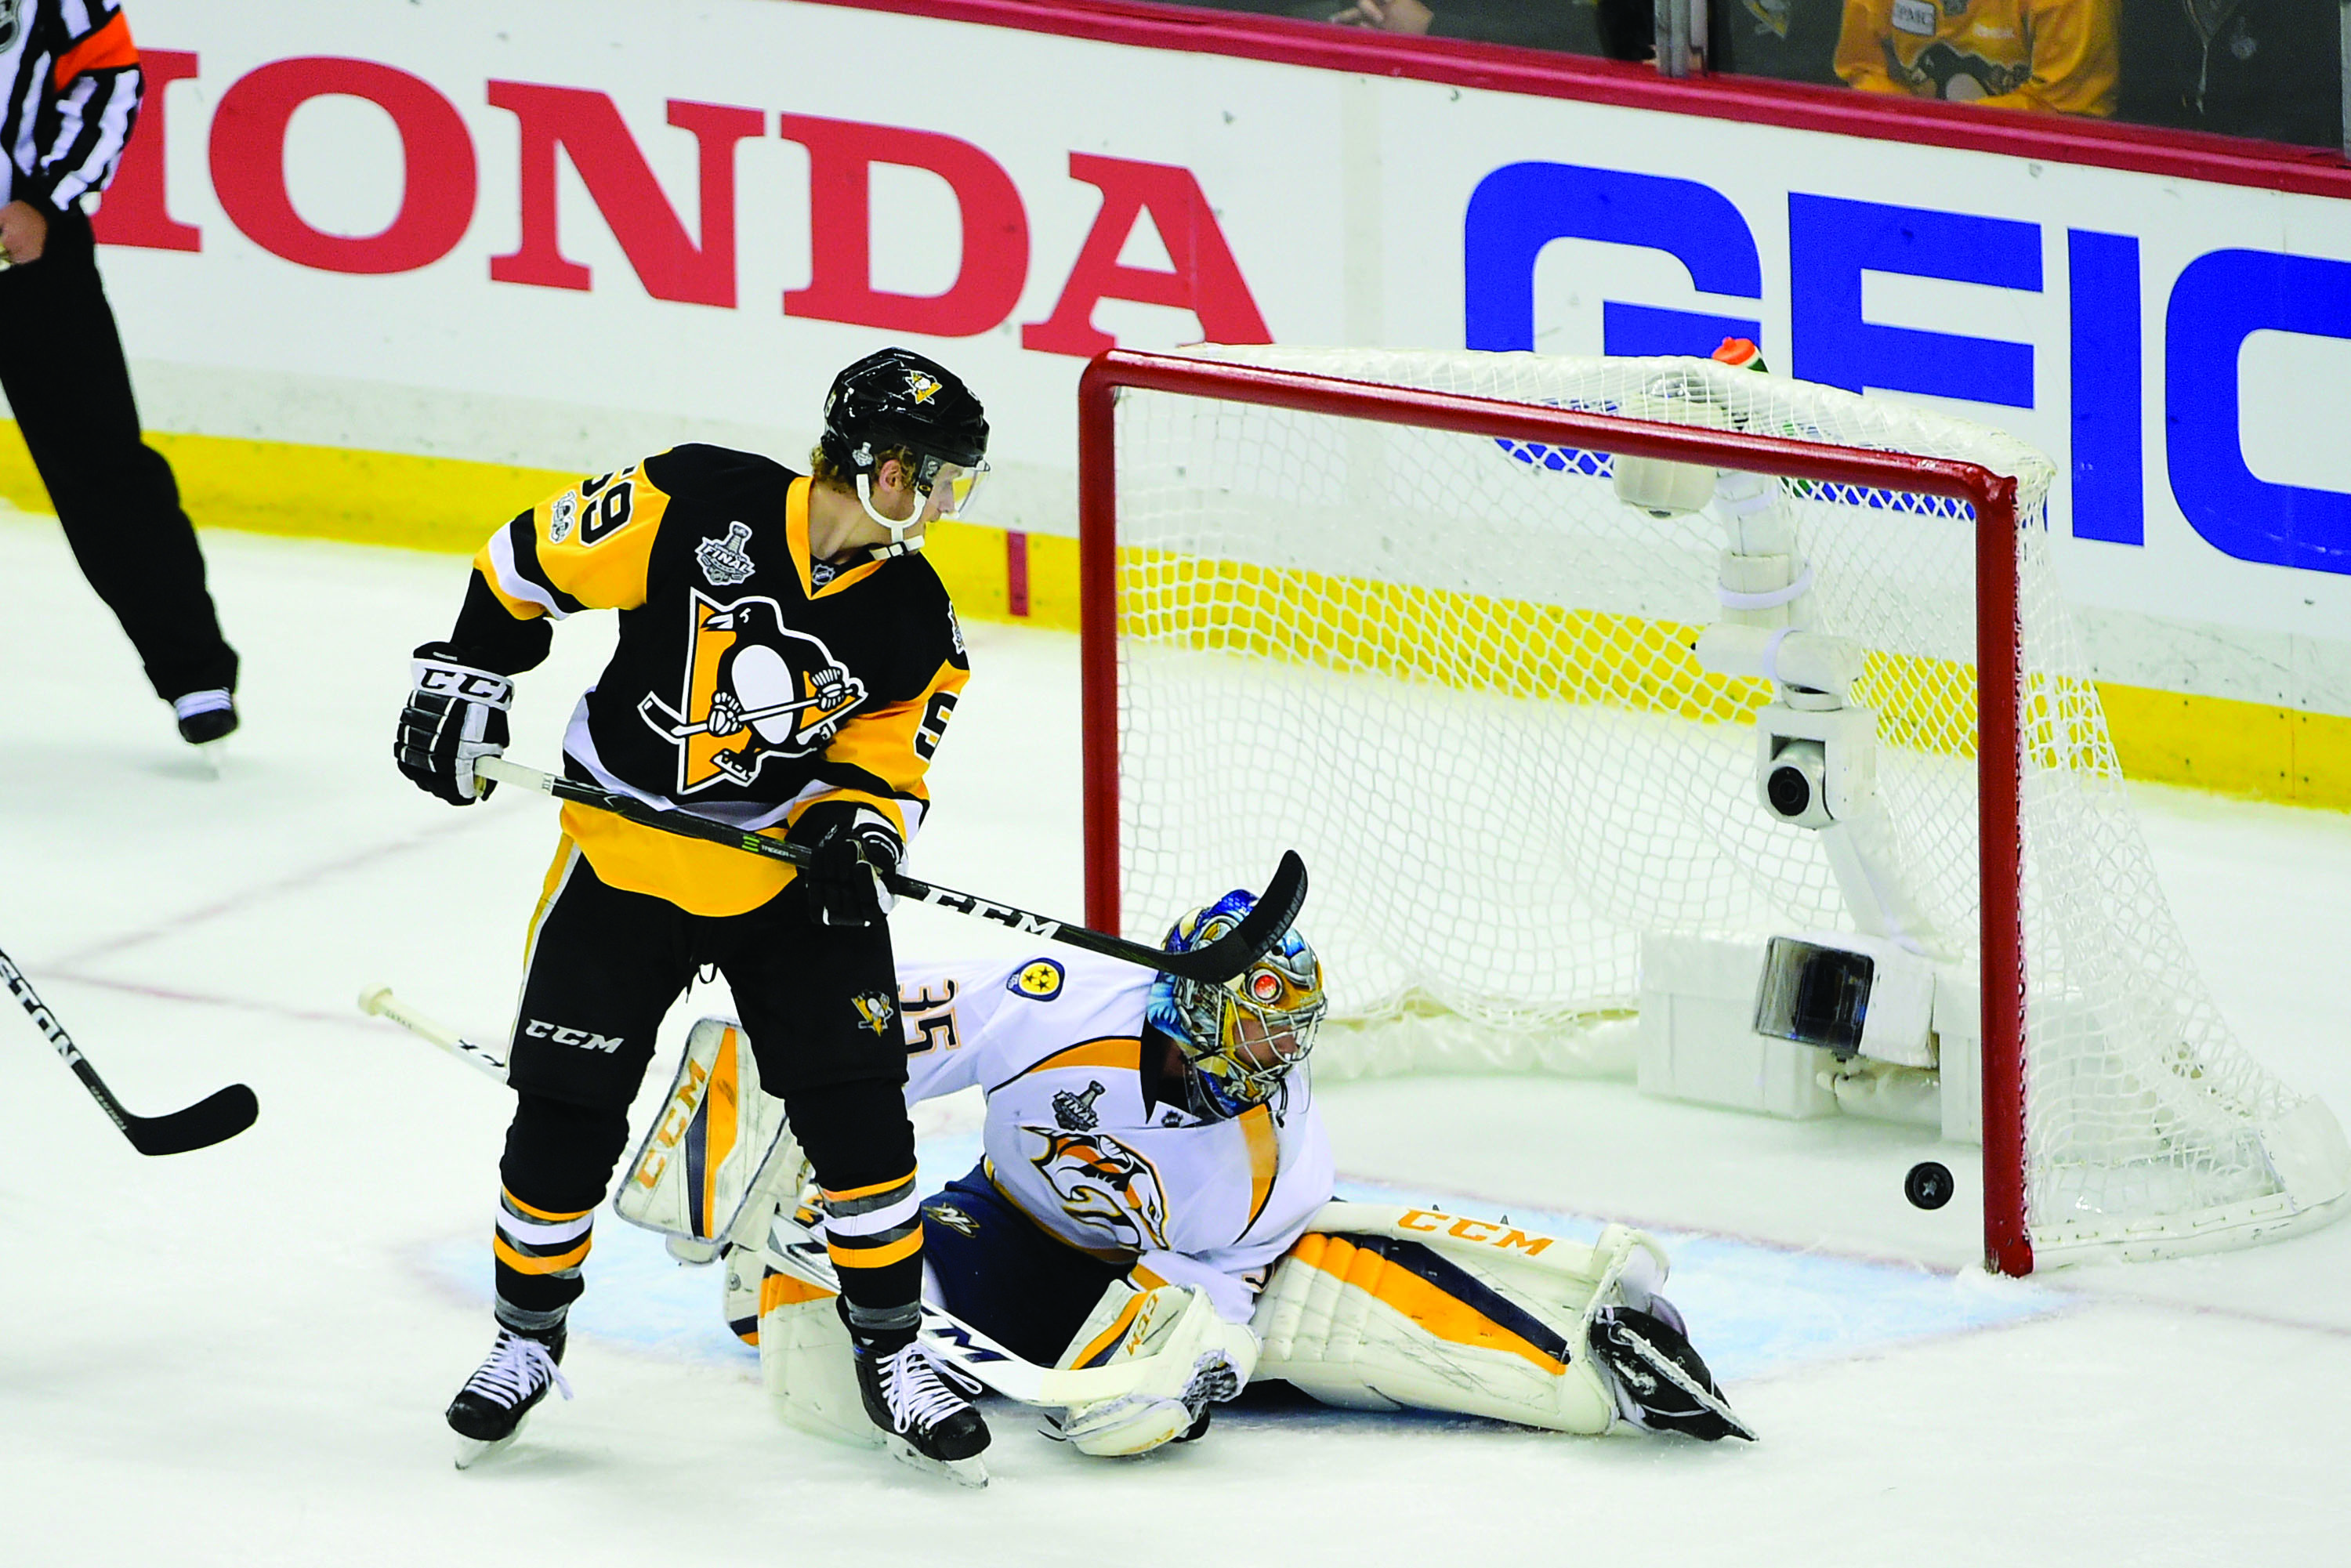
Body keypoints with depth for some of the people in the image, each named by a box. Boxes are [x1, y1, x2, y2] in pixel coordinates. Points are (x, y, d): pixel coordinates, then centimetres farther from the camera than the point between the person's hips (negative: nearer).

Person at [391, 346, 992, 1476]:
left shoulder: (912, 622, -7)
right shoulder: (696, 505, -18)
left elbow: (881, 761, 0)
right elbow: (532, 561, -6)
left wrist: (860, 826, -22)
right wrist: (463, 682, -6)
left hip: (787, 871, 2)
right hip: (622, 860, -2)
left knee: (856, 1110, -6)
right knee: (565, 1116, 0)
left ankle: (890, 1354, 9)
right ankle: (528, 1337, 22)